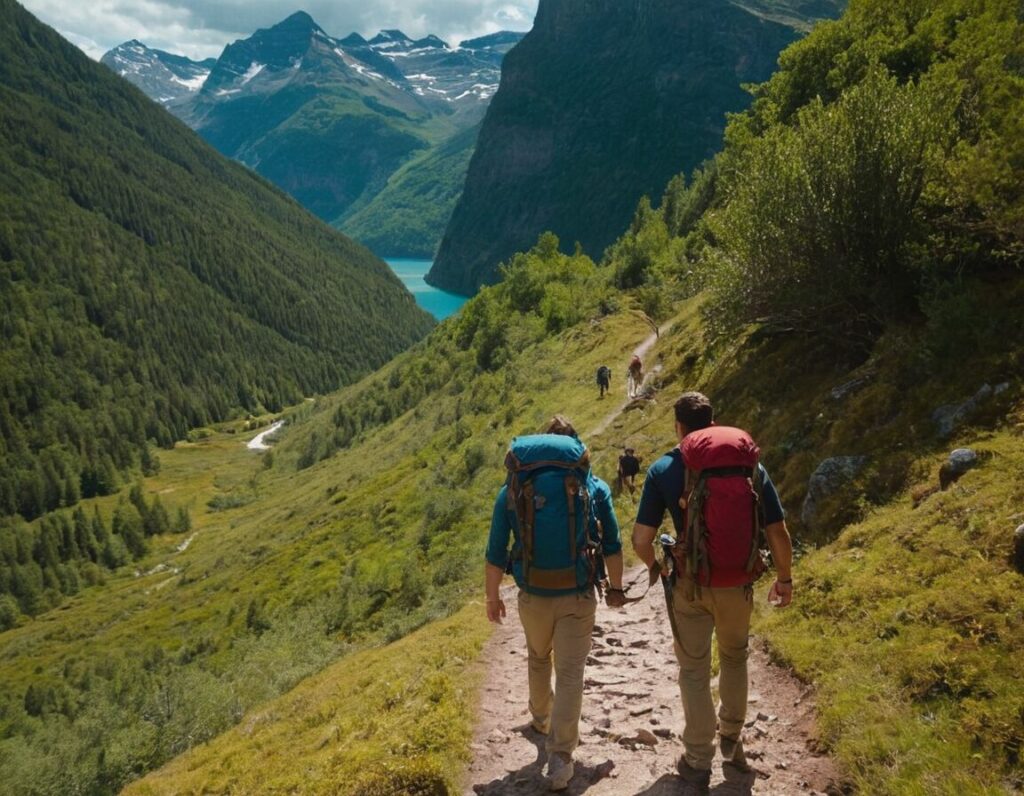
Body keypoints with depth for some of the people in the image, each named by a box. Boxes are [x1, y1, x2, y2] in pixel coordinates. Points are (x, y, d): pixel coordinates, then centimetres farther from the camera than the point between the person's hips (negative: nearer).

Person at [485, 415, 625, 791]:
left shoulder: (513, 487, -1)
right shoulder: (593, 485, -1)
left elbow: (496, 552, -1)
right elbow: (612, 544, 3)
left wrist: (492, 597, 11)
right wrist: (616, 587, 17)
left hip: (533, 595, 2)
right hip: (579, 594, -1)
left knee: (538, 658, 26)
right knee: (570, 672, 5)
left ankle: (541, 719, 47)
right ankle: (560, 758, 1)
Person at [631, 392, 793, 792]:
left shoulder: (665, 469, -9)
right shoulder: (751, 465, -2)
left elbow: (641, 539, -11)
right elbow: (778, 533, -2)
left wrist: (656, 568, 10)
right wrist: (785, 579, 13)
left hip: (691, 586, -2)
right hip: (738, 585, 3)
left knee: (694, 671, 13)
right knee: (735, 658, 27)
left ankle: (698, 763, 22)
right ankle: (731, 740, 42)